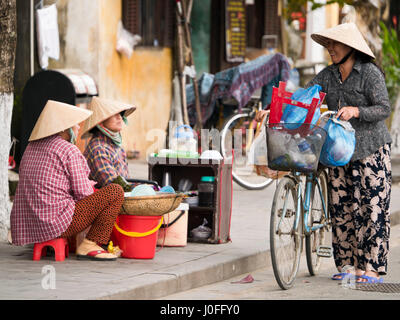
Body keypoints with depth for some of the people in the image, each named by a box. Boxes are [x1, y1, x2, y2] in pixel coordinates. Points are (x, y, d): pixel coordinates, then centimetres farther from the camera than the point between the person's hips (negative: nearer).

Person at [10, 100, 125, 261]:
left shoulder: (31, 148, 14)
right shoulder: (70, 151, -10)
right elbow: (83, 194, -9)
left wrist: (84, 183, 27)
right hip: (58, 222, -9)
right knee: (116, 192, -2)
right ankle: (89, 246, -7)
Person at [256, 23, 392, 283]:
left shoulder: (370, 73, -9)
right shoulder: (329, 75, 8)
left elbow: (384, 109, -14)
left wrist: (355, 111, -30)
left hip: (371, 150, -6)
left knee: (372, 208, -6)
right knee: (340, 208, 4)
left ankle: (373, 268, -1)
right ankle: (348, 264, 13)